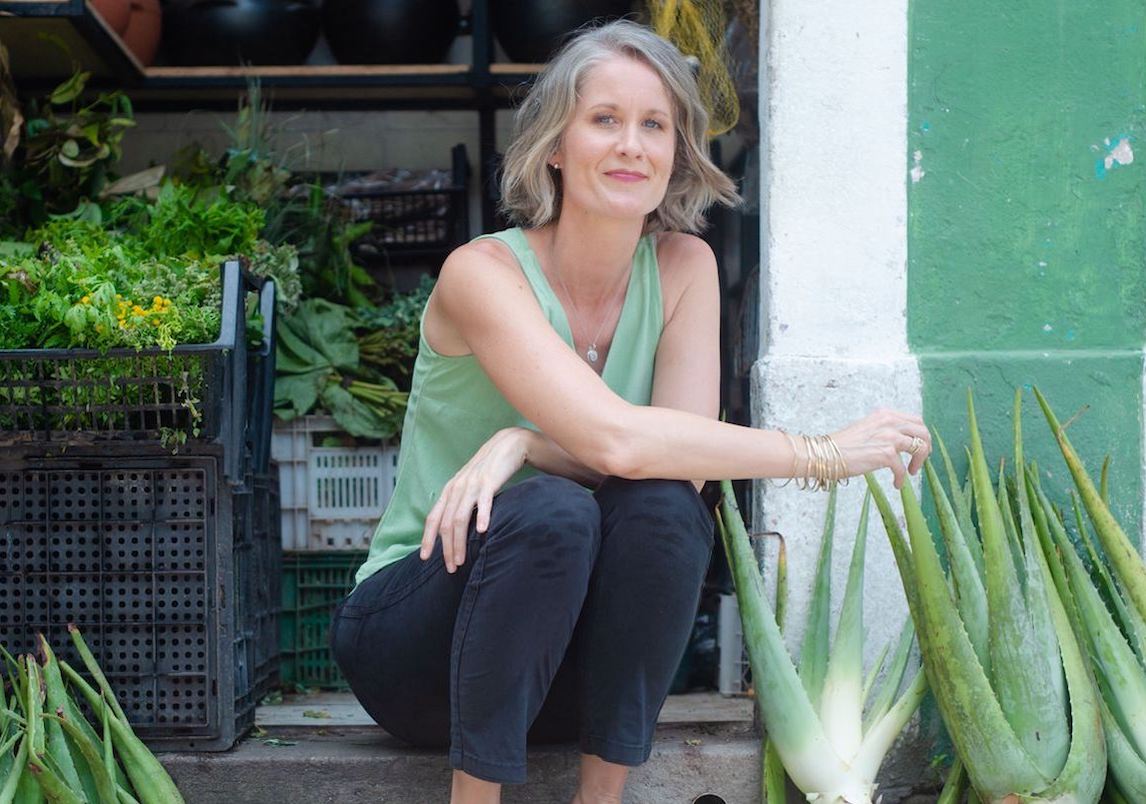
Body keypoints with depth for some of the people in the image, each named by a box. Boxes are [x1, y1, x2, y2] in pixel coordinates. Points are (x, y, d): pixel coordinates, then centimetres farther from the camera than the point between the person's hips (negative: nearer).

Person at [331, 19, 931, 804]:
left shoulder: (684, 267, -3)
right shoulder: (484, 273, -18)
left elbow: (686, 461, -15)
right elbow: (613, 439, -31)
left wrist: (526, 444, -29)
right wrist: (823, 454, -28)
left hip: (572, 659, 4)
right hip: (415, 633, -3)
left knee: (665, 506, -26)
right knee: (551, 510, -33)